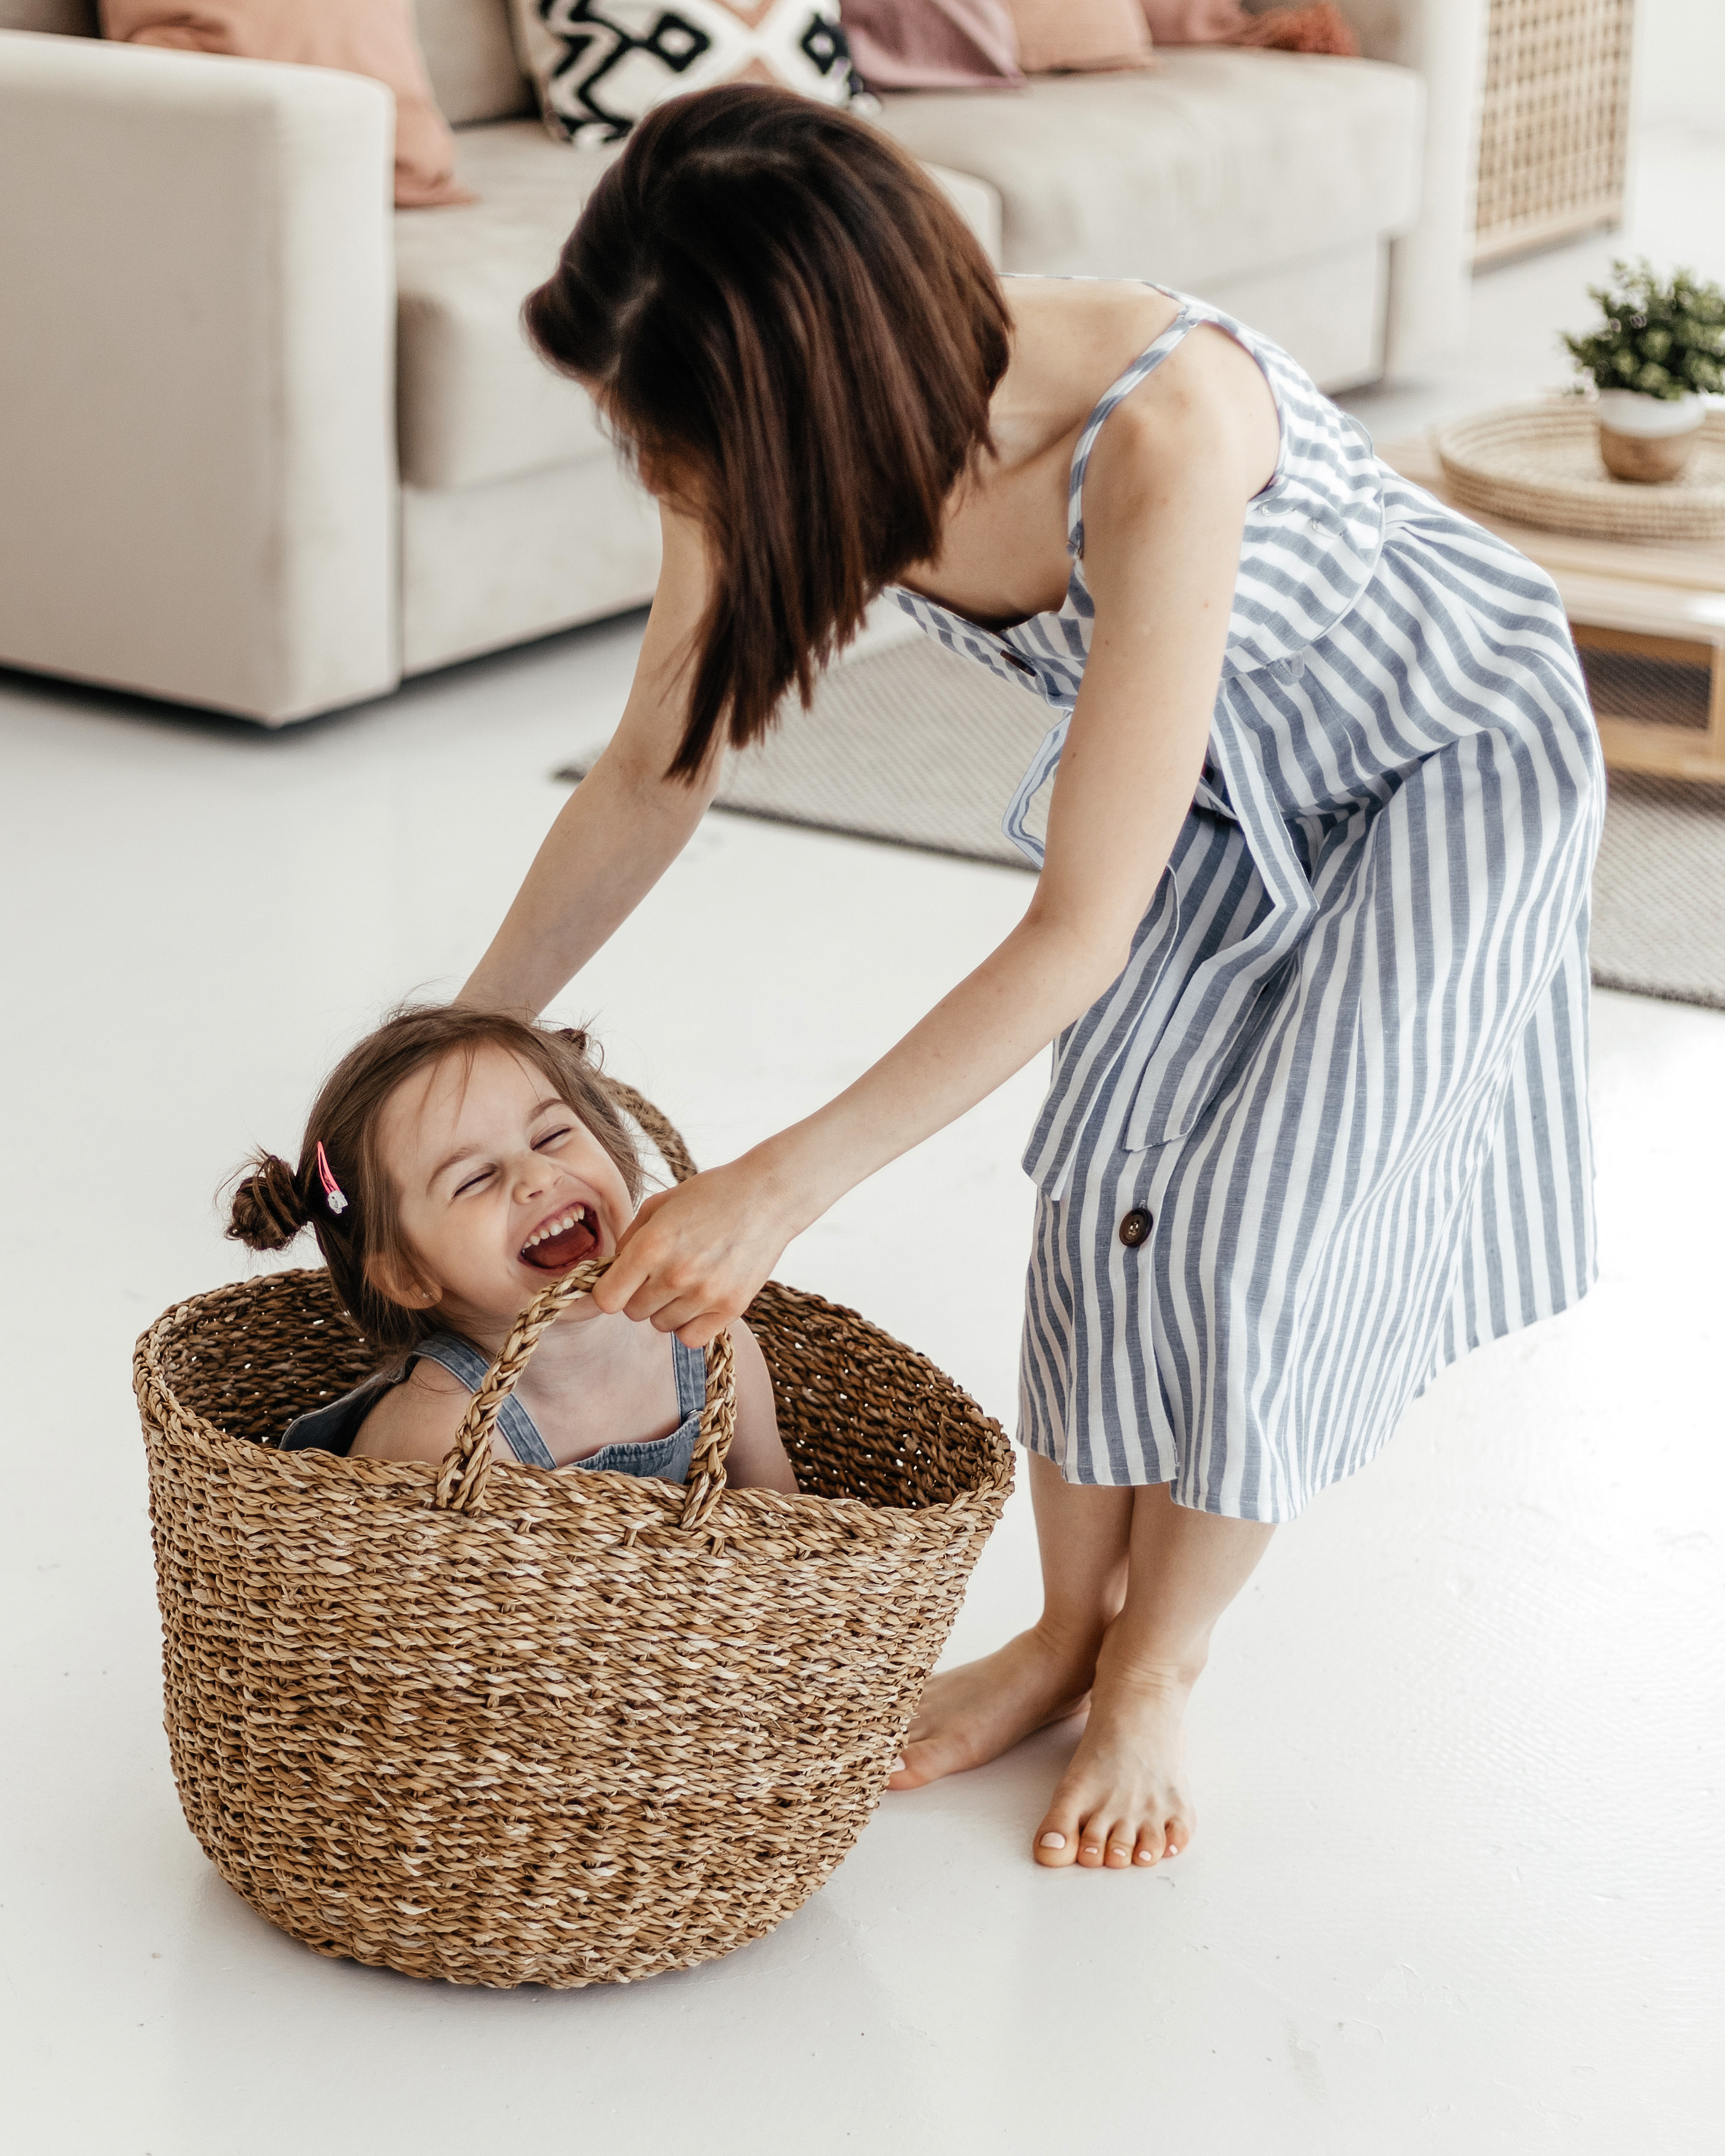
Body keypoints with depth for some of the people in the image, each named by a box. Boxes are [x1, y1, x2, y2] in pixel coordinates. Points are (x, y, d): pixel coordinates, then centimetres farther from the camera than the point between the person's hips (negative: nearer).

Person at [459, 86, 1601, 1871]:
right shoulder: (798, 421, -24)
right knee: (1101, 1178, -3)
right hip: (1224, 760, 5)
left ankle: (1156, 1677, 13)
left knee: (1256, 1233, -8)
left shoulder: (1159, 433, -44)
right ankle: (1071, 1626, 18)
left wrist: (780, 1190, -38)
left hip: (1447, 764, -5)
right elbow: (653, 772, -8)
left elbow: (1079, 927, -39)